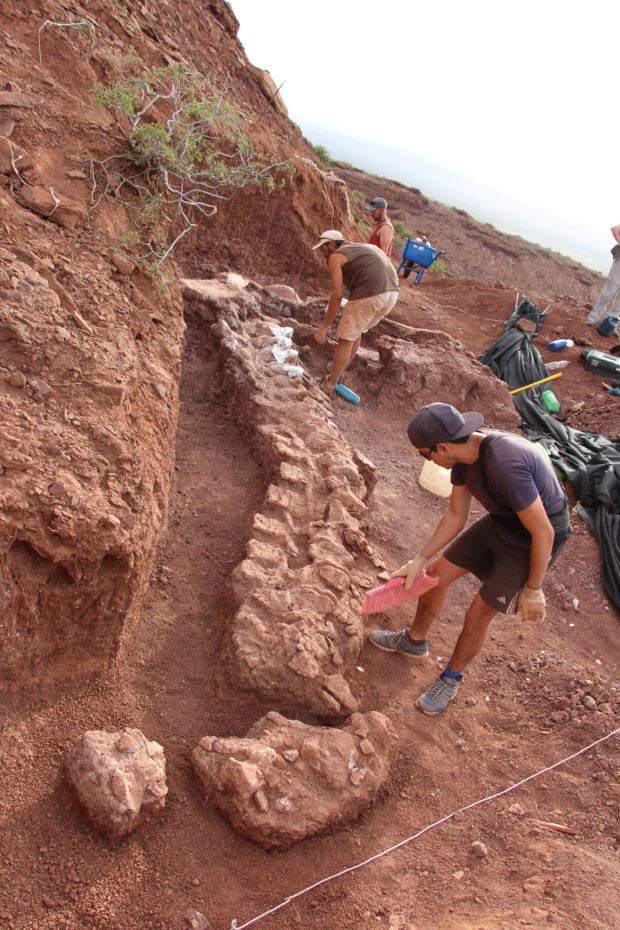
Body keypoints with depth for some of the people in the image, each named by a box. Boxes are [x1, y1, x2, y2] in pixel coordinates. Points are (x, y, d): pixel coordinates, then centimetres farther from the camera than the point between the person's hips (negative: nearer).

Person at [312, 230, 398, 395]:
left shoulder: (335, 257, 6)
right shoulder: (364, 247, 30)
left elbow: (337, 293, -4)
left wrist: (325, 325, 0)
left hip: (368, 295, -8)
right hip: (391, 294, 8)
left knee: (345, 340, 6)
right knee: (356, 331, 26)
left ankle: (329, 387, 13)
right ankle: (338, 372, 39)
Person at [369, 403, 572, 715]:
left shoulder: (506, 466, -39)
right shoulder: (464, 449, -11)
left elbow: (543, 533, -28)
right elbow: (455, 515, 2)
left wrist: (533, 589, -16)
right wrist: (418, 561, 3)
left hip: (534, 540, -8)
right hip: (500, 523, 8)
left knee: (478, 614, 0)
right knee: (437, 573, 12)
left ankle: (451, 678, 29)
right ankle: (415, 641, 39)